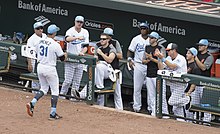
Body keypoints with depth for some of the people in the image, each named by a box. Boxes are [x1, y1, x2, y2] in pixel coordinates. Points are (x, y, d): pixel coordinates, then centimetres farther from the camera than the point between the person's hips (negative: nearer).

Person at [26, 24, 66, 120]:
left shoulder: (40, 42, 2)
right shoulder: (55, 45, -16)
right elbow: (62, 58, -9)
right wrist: (64, 55, 12)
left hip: (40, 67, 6)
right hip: (50, 68, -6)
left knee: (44, 89, 21)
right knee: (55, 91, 6)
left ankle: (32, 103, 0)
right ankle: (53, 114, 4)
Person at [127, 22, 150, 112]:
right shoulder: (136, 39, 4)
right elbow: (130, 51, 6)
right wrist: (130, 60, -11)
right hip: (138, 65, -1)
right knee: (137, 87, 0)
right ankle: (136, 106, 6)